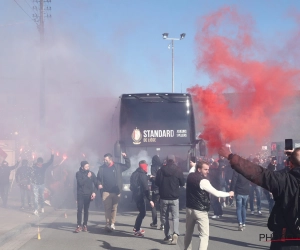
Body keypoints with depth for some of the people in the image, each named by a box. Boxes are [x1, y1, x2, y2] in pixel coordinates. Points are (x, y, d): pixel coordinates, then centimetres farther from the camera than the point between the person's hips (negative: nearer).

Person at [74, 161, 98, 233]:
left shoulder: (91, 173, 4)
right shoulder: (78, 173, -2)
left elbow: (96, 183, 2)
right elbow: (80, 183, -15)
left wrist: (94, 192, -9)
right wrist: (87, 177, -14)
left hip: (88, 194, 2)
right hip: (80, 194, -2)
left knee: (86, 210, 5)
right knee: (79, 210, -9)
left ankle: (85, 225, 11)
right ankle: (79, 226, -8)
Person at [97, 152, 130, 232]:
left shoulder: (118, 166, 1)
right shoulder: (102, 168, 2)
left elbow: (128, 165, 11)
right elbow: (98, 178, 11)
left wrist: (125, 157, -3)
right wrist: (99, 184, -7)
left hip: (116, 192, 1)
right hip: (106, 192, -1)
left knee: (114, 208, 8)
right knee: (107, 208, -4)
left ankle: (112, 223, 19)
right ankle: (108, 224, 0)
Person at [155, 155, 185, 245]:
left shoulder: (161, 170, -5)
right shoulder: (178, 170, -7)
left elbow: (157, 182, 2)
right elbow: (182, 183, 2)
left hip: (164, 197, 1)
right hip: (174, 197, -1)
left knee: (164, 217, 14)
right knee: (175, 216, 2)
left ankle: (168, 235, 13)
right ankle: (175, 234, -19)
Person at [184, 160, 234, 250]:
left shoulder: (190, 176, 0)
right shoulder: (203, 181, -21)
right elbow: (216, 193, -19)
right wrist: (229, 194, -7)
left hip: (189, 208, 7)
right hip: (200, 211, -7)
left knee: (188, 232, 22)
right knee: (204, 235, -4)